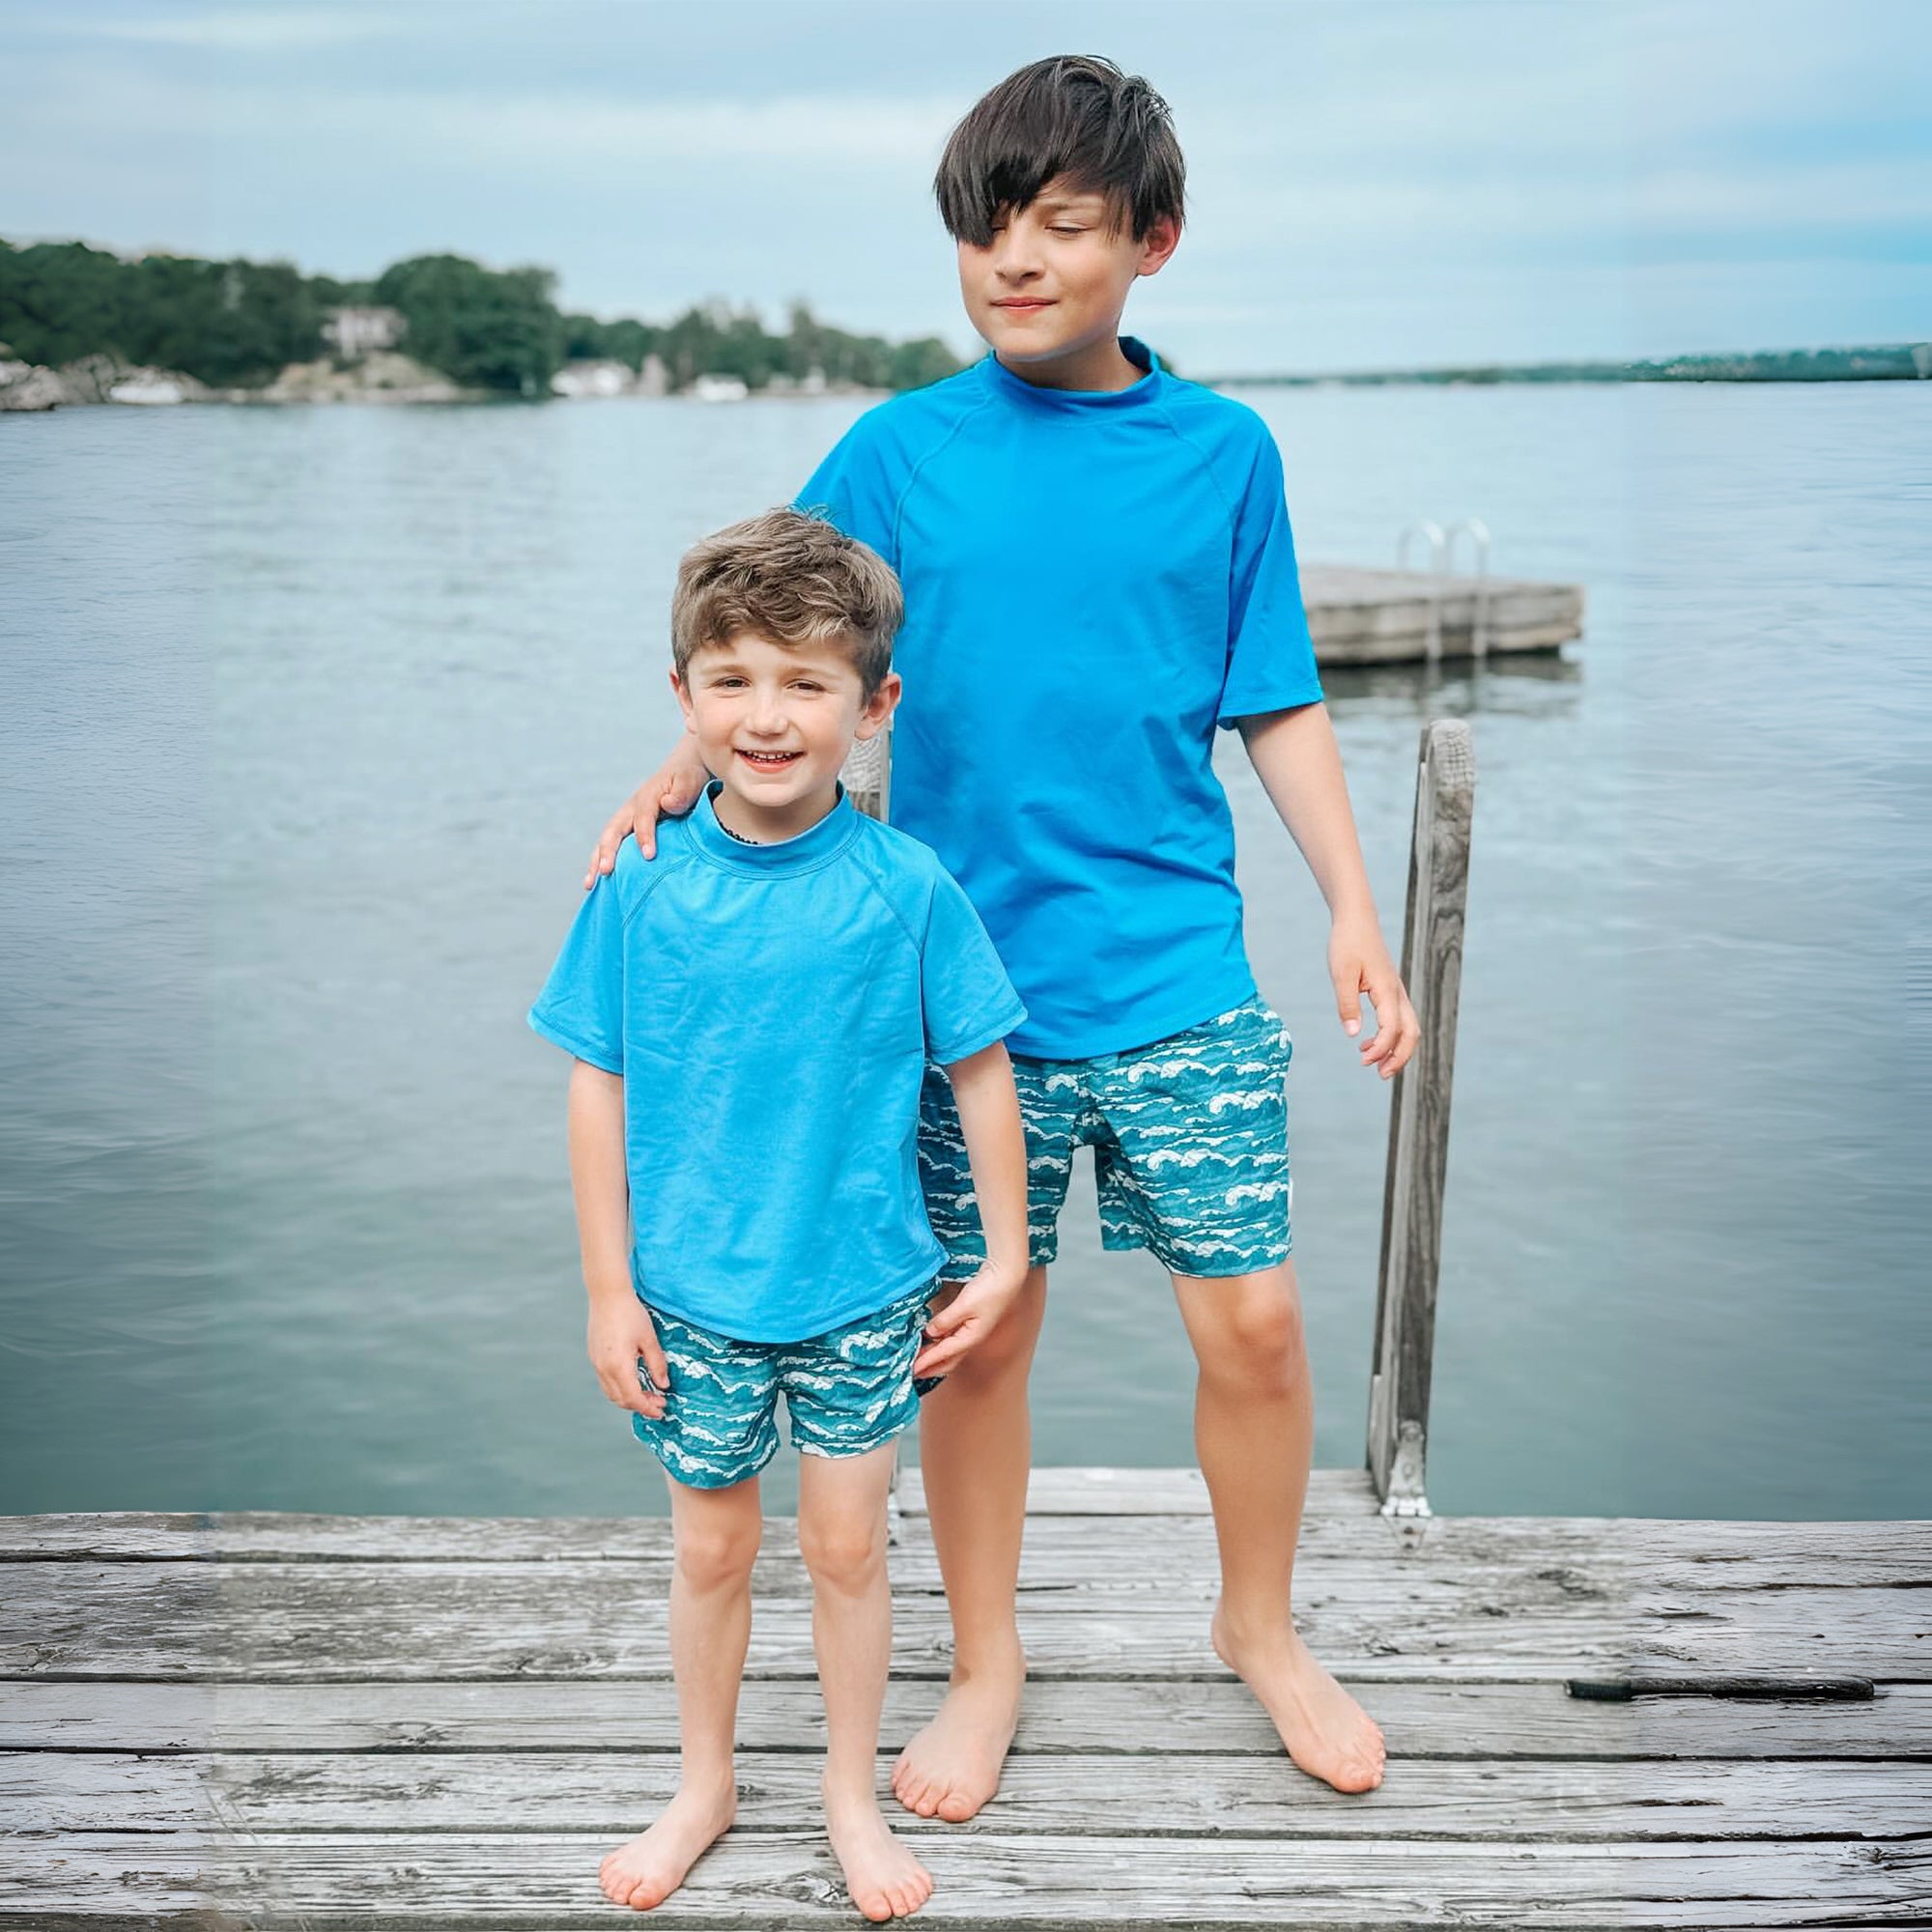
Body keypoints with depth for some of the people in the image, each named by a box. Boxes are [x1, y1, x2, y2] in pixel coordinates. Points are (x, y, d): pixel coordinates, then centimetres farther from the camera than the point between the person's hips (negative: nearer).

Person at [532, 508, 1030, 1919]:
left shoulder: (906, 889, -12)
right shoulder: (643, 889, -9)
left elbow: (982, 1071, -3)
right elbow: (599, 1087, -3)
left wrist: (1006, 1259, 0)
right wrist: (609, 1289, -2)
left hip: (861, 1290, -1)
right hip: (693, 1296, 1)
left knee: (848, 1546, 13)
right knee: (711, 1549, 17)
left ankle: (853, 1794, 34)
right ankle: (705, 1784, 39)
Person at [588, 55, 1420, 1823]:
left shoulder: (1223, 450, 4)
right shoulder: (900, 451, 2)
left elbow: (1278, 706, 8)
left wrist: (1354, 909, 3)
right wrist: (676, 782, -13)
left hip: (1179, 977, 1)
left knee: (1254, 1319, 4)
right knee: (977, 1333, 9)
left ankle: (1262, 1630, 31)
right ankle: (986, 1661, 32)